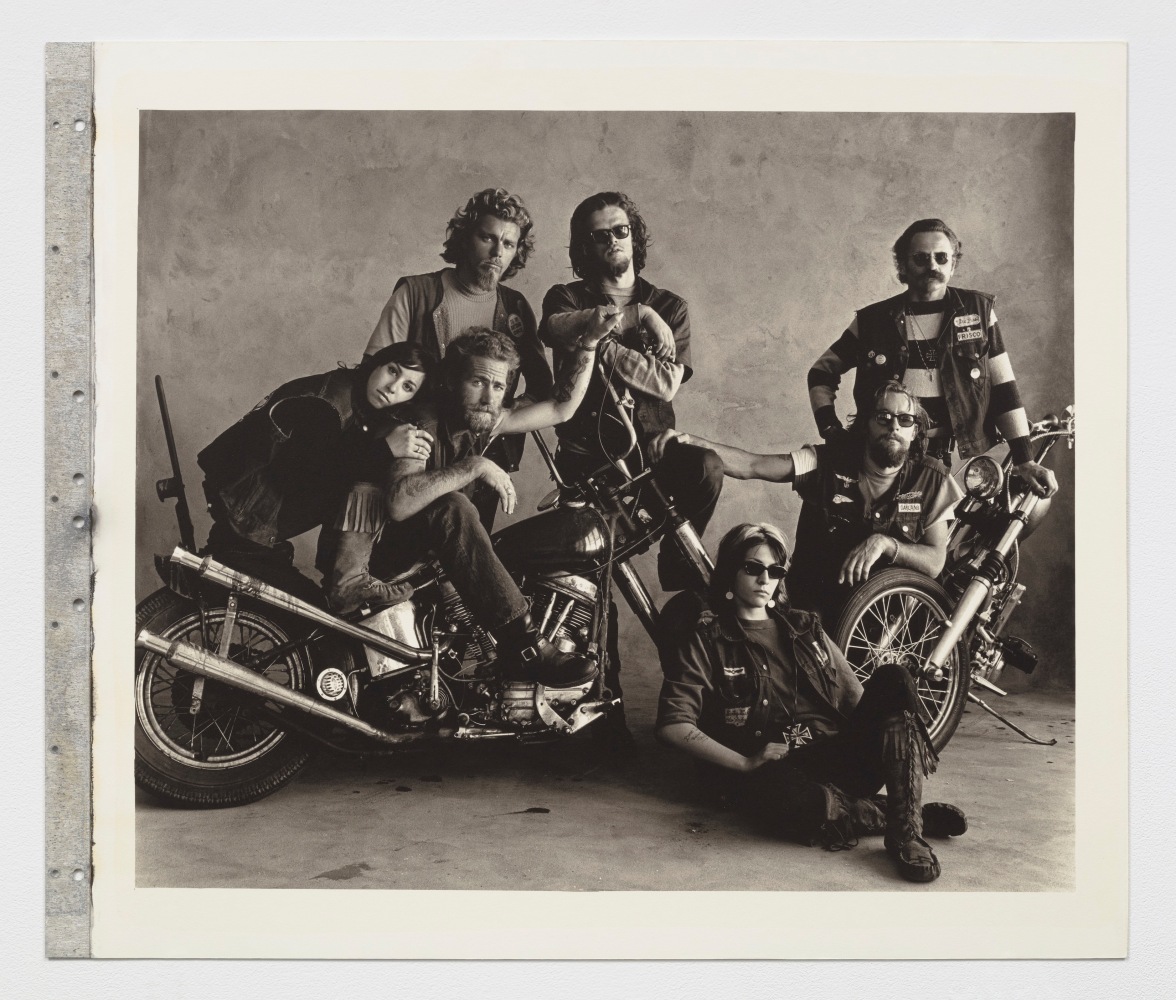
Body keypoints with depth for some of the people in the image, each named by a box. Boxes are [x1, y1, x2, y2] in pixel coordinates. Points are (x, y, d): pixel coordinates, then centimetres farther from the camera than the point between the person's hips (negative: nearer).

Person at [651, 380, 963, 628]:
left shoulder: (931, 480, -4)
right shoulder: (827, 462, -8)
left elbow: (935, 562, -9)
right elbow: (752, 465, -20)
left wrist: (884, 543, -27)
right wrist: (691, 441, -35)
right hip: (816, 606, 0)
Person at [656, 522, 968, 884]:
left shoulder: (805, 628, 23)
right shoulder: (706, 639, 7)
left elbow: (858, 702, 23)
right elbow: (673, 725, -5)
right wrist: (746, 763, -12)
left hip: (840, 761, 5)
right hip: (778, 771, -5)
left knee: (891, 679, -20)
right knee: (801, 805, -41)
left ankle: (906, 831, -27)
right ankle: (911, 814, -16)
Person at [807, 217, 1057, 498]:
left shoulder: (978, 310, 8)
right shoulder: (873, 321, 7)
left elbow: (1004, 388, 7)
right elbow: (821, 372, 16)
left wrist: (1025, 460, 2)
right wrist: (833, 433, 3)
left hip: (963, 461, 1)